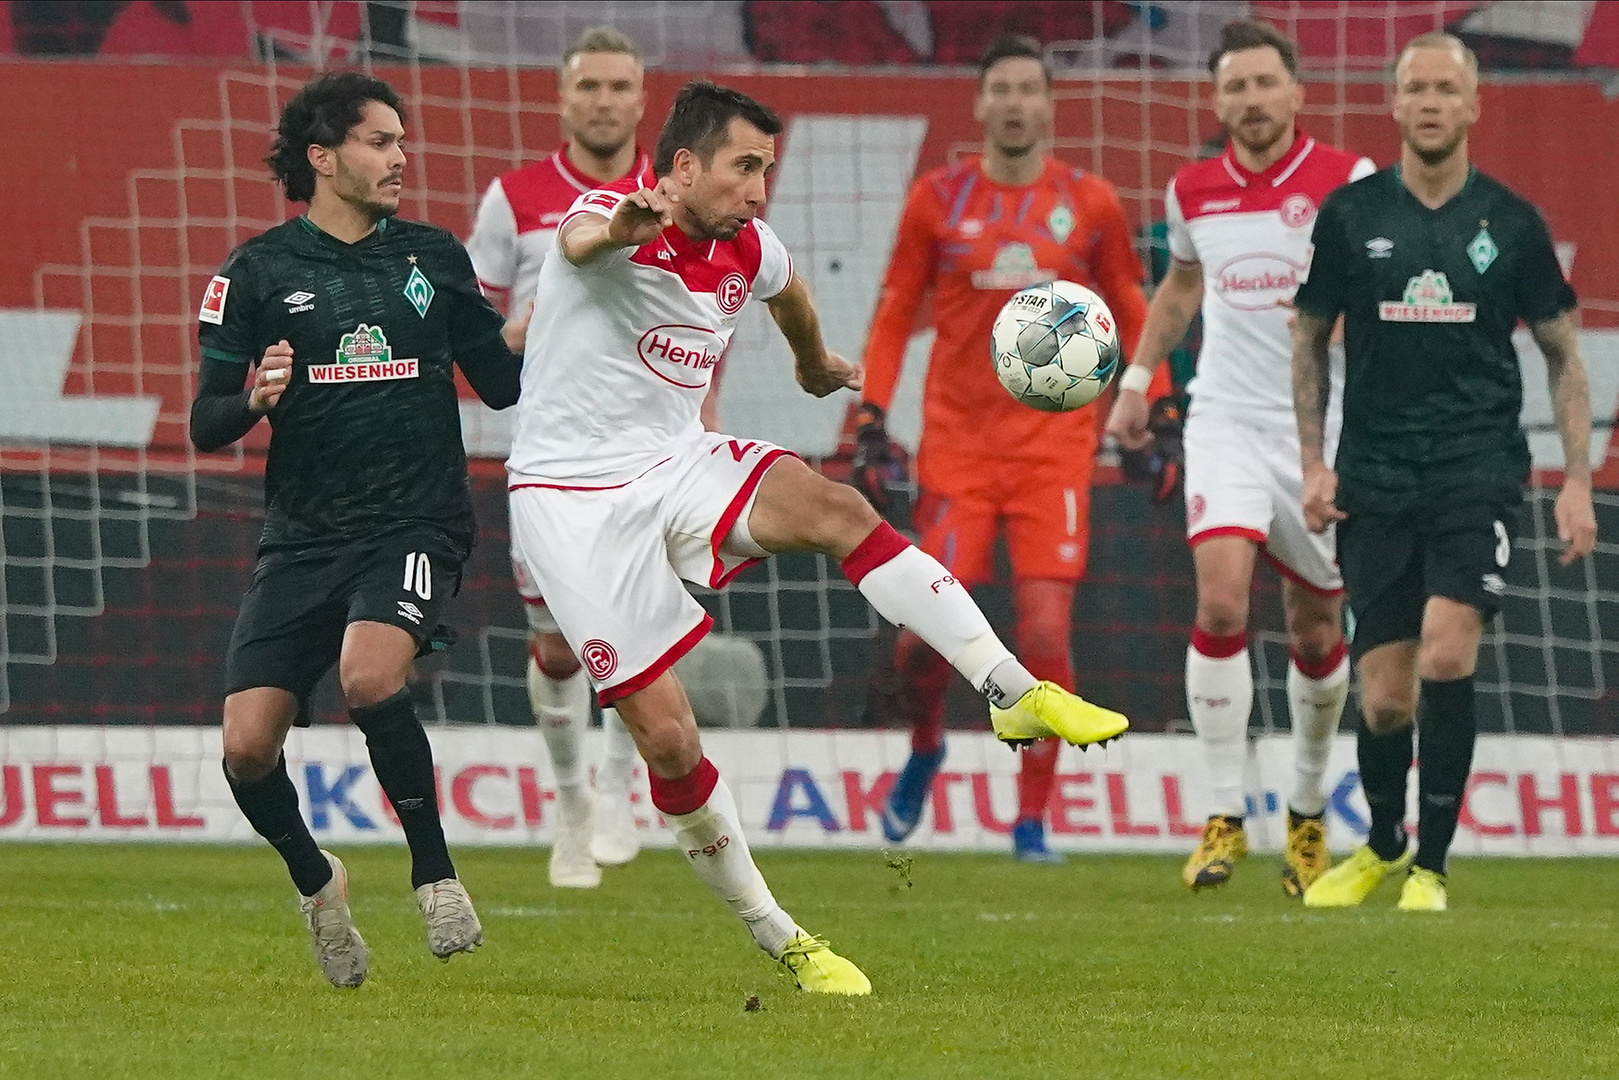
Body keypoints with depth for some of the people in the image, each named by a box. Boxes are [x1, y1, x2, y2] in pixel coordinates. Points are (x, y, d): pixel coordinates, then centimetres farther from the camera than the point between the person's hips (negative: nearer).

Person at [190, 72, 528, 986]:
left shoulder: (433, 257, 9)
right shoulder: (257, 273, 4)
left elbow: (501, 383, 15)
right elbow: (205, 426, 3)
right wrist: (253, 401, -19)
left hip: (418, 524, -1)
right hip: (304, 536, 1)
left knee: (370, 673, -31)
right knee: (248, 746, -10)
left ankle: (434, 870, -13)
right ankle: (316, 883, 20)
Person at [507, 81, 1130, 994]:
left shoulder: (747, 251, 2)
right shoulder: (615, 216, -19)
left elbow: (786, 290, 28)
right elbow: (579, 240, -45)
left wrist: (817, 364, 47)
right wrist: (616, 231, -70)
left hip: (677, 463, 5)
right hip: (576, 499, -5)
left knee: (839, 510, -23)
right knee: (666, 735, -9)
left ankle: (1018, 695, -26)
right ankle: (780, 941, 5)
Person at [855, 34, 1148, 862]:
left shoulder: (1090, 204, 5)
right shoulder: (937, 200, 4)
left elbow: (1130, 319, 14)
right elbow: (893, 319, 9)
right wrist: (871, 422, 1)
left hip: (1055, 445, 0)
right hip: (956, 444, 0)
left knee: (1045, 632, -10)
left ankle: (1032, 819, 1)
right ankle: (923, 749, 26)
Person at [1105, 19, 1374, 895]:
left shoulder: (1349, 182, -6)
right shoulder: (1193, 191, 5)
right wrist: (1137, 378, 20)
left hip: (1325, 428, -1)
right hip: (1226, 419, 1)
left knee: (1315, 631, 6)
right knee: (1221, 602, -18)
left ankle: (1307, 814, 27)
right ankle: (1224, 815, -12)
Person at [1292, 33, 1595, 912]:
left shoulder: (1510, 223, 2)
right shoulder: (1349, 215, 3)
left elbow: (1562, 354, 9)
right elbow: (1310, 339, 13)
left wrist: (1577, 481, 2)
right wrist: (1314, 461, 4)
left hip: (1479, 469, -1)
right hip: (1375, 478, 1)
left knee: (1446, 654, -21)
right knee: (1385, 696, 0)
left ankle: (1430, 866, -8)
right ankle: (1382, 845, 29)